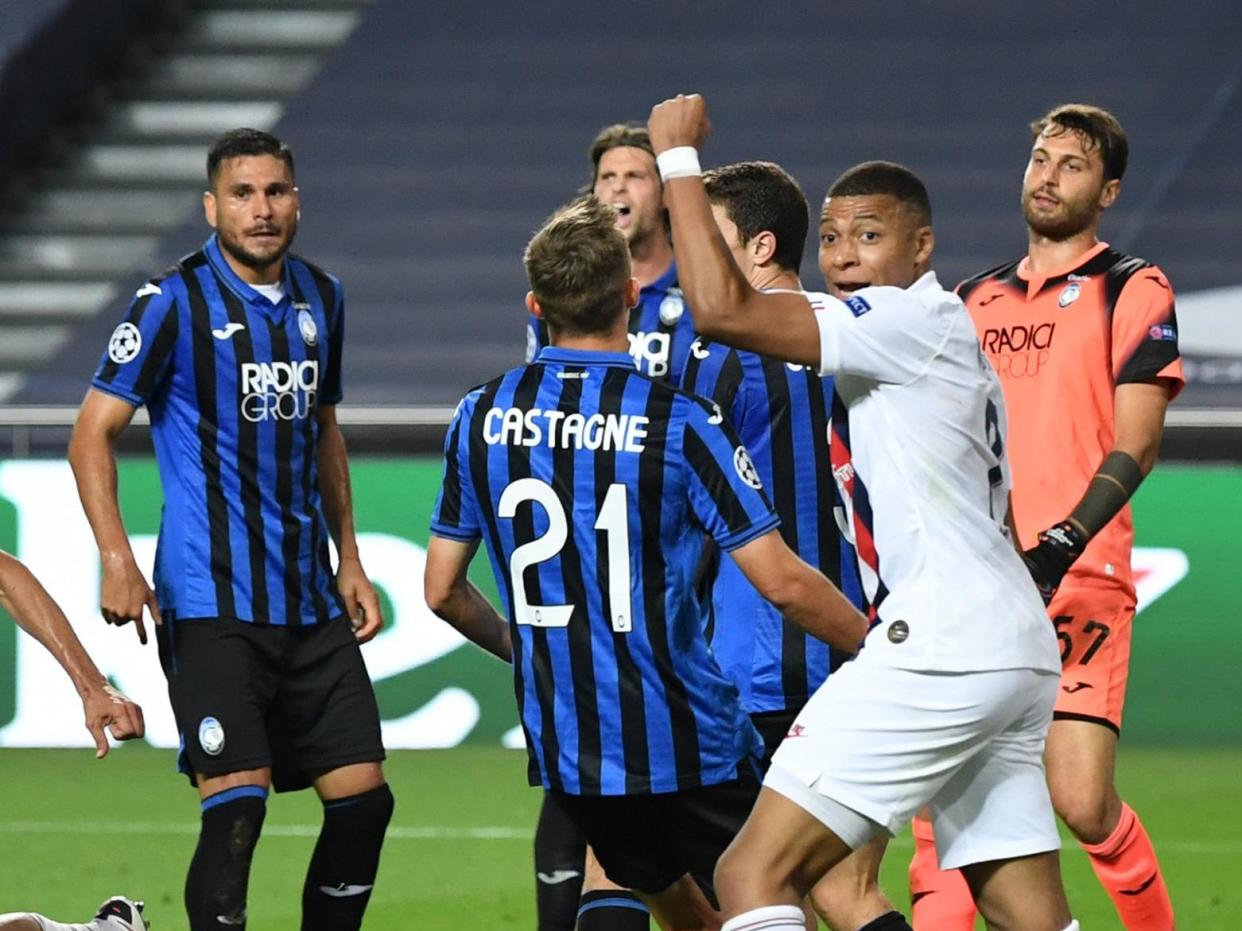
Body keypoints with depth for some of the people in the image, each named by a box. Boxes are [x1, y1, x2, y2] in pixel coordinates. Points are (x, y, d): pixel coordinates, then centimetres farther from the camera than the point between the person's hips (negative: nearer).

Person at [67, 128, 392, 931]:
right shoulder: (175, 301, -7)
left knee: (363, 796, 2)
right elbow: (94, 432, -7)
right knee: (238, 802, -15)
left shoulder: (321, 298, 11)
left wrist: (349, 559, 19)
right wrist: (117, 559, -19)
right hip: (211, 602, -6)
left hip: (309, 600, 6)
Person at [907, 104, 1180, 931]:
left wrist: (1060, 547, -19)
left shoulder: (1133, 292, 2)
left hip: (1078, 584, -5)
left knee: (1084, 804, -13)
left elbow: (1134, 445, -7)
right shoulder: (974, 302, 19)